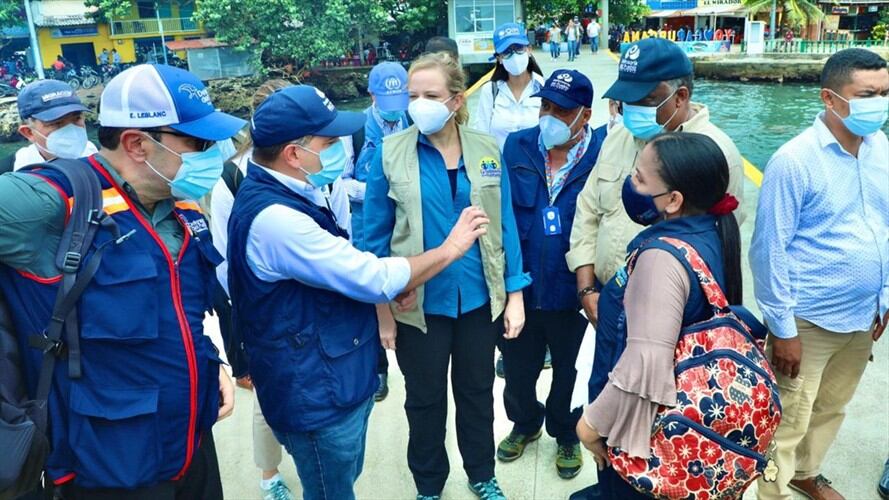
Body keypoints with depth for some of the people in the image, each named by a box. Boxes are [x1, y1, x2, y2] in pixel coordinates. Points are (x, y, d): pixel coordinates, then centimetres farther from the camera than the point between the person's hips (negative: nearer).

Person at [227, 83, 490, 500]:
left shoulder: (293, 192, 2)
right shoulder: (272, 217, -29)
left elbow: (348, 268, 12)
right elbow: (373, 279, -25)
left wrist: (391, 289, -6)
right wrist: (450, 248, -13)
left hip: (338, 378, 9)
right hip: (316, 394, -9)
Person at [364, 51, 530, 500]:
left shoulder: (487, 149, -4)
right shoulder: (389, 154, -10)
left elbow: (505, 225, 1)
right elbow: (376, 236, -6)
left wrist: (515, 294, 0)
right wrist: (381, 309, -5)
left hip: (479, 297, 2)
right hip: (419, 303, -2)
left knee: (477, 391, 20)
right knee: (425, 398, 16)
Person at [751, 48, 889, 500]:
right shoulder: (794, 161, -18)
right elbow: (769, 251, -16)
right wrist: (782, 328, -14)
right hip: (809, 321, -7)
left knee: (832, 409, 23)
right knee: (788, 420, 5)